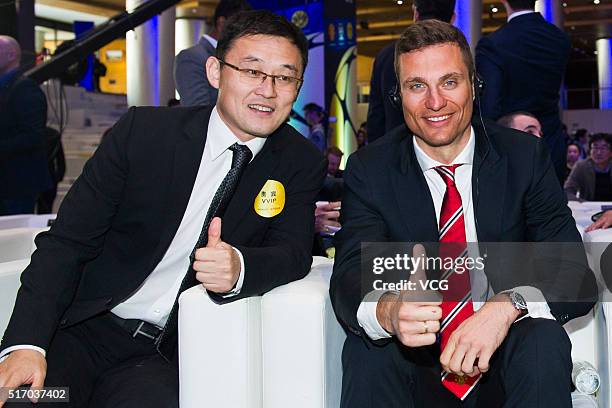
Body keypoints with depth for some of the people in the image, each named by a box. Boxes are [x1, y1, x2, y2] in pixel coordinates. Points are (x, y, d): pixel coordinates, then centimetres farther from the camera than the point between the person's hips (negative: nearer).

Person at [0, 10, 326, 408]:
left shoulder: (302, 165, 2)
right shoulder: (143, 131, -5)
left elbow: (294, 252, -7)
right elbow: (67, 243, -6)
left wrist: (239, 267, -31)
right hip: (85, 331, -1)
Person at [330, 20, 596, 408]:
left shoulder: (526, 156, -3)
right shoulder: (368, 169, -2)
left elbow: (576, 274, -7)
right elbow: (349, 277, -13)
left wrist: (507, 307, -30)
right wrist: (388, 311, -39)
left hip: (505, 362, 1)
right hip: (415, 367, 0)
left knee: (545, 339, -30)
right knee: (366, 346, -31)